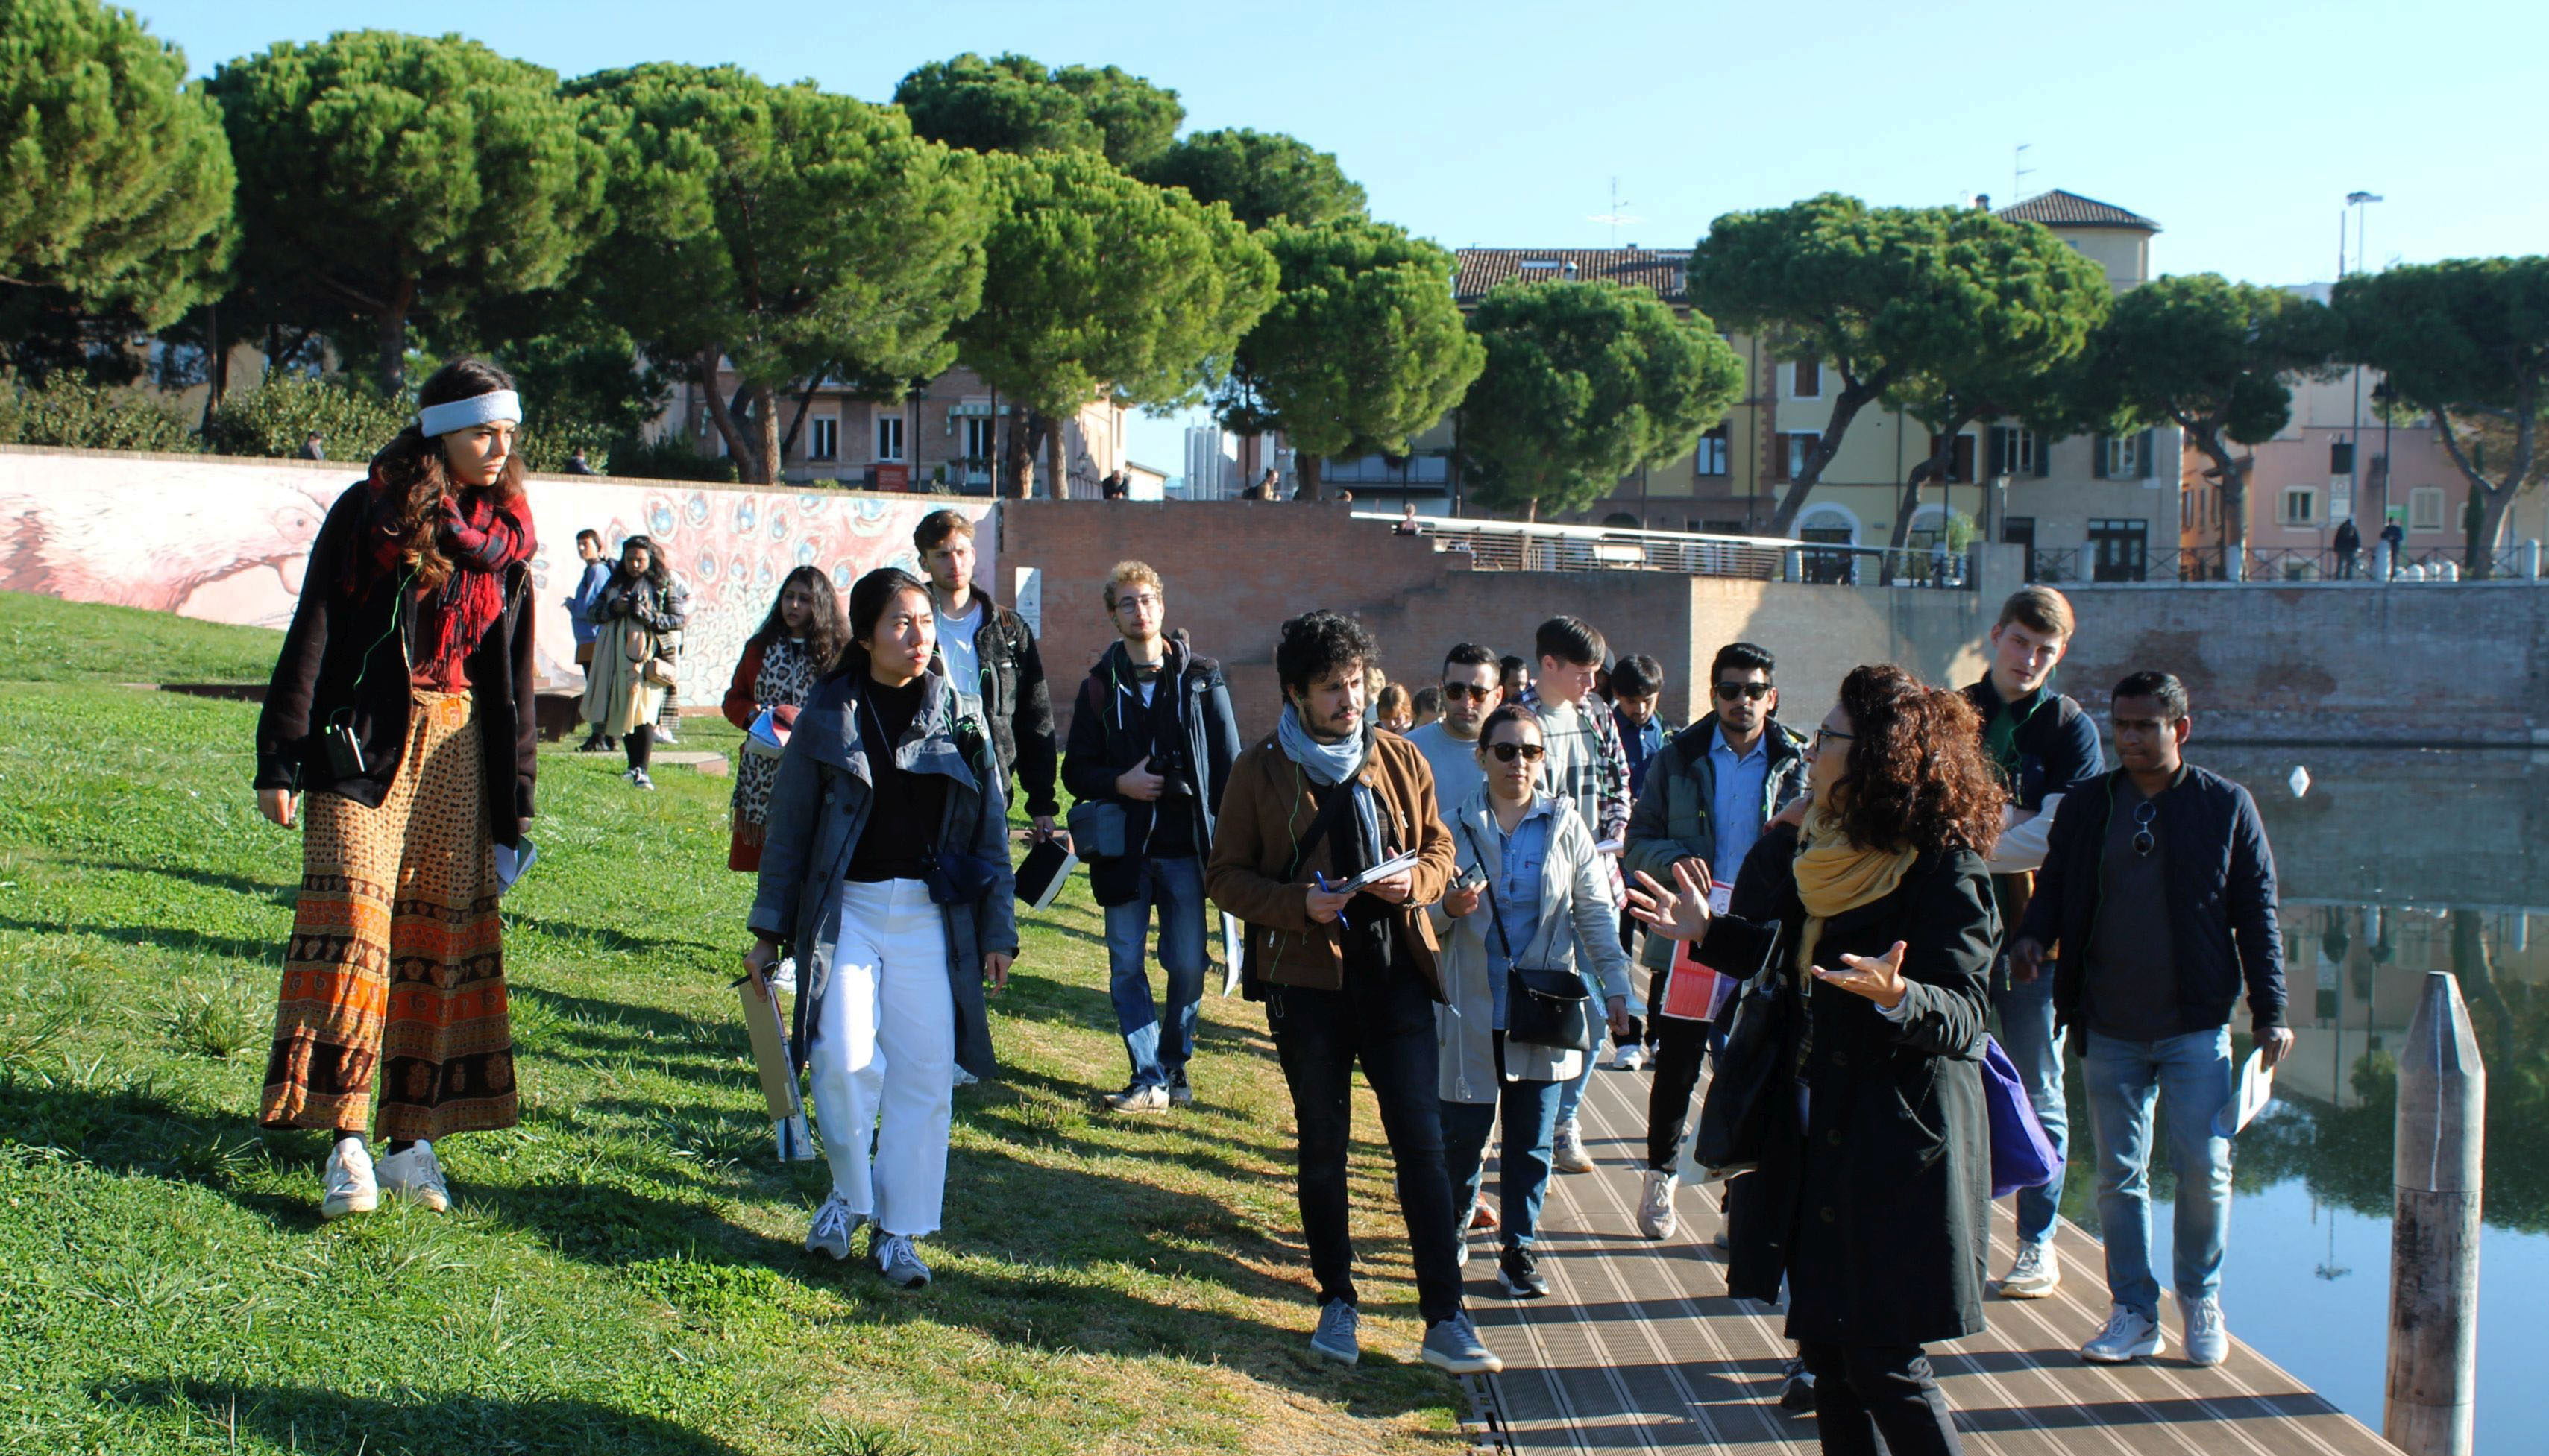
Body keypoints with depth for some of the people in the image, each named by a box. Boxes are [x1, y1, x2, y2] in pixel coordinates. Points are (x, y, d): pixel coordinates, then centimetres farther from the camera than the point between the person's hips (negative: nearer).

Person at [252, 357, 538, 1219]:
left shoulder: (506, 534, 11)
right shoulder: (369, 513, -2)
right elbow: (312, 637, -3)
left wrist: (515, 798, 12)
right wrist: (281, 761, -9)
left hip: (458, 751, 4)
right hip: (364, 743, -4)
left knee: (443, 937, 3)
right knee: (353, 924, -11)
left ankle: (414, 1138, 10)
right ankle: (348, 1145, -11)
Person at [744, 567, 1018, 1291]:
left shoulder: (958, 714, 5)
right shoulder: (827, 715, 2)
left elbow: (990, 826, 9)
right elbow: (789, 826, 7)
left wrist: (998, 931, 6)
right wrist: (768, 931, 5)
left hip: (932, 916, 1)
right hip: (846, 909, -1)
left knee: (924, 1073, -1)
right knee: (846, 1061, -15)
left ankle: (899, 1232, 13)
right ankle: (849, 1192, 12)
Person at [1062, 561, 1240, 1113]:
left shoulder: (1202, 679, 5)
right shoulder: (1100, 686, 8)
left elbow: (1229, 764, 4)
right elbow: (1076, 771, 10)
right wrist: (1120, 783, -10)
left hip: (1186, 848, -1)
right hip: (1124, 847, 1)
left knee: (1188, 965, 2)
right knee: (1127, 966, 0)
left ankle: (1175, 1065, 21)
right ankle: (1150, 1078, 7)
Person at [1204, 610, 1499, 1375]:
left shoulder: (1400, 759, 6)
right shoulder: (1261, 769, -2)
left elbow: (1440, 848, 14)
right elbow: (1226, 875, 1)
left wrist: (1415, 879, -10)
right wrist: (1298, 904, -16)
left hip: (1396, 971, 1)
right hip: (1307, 976, -1)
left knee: (1421, 1140, -3)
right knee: (1323, 1145, 9)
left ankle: (1445, 1320, 0)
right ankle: (1337, 1303, 24)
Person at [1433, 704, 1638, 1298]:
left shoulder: (1565, 826, 3)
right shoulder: (1457, 826, 1)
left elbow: (1595, 913, 4)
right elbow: (1429, 922, 4)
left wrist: (1616, 987, -3)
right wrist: (1449, 908, -19)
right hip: (1474, 1008, -1)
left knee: (1532, 1137, 4)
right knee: (1465, 1130, 3)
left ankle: (1518, 1248, 17)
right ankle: (1455, 1217, 30)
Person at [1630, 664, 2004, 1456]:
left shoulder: (1944, 870, -13)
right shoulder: (1808, 854, 10)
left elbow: (1962, 1016, -18)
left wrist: (1896, 996, -36)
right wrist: (1710, 934, 9)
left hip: (1900, 1146, -8)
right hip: (1813, 1137, 8)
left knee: (1882, 1363, -6)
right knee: (1827, 1351, 13)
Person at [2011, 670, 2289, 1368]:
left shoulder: (2226, 806, 0)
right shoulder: (2087, 805, 6)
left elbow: (2256, 913, 2)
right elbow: (2055, 887, 12)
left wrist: (2268, 1012, -2)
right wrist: (2032, 936, -11)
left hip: (2196, 1027, -2)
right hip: (2108, 1029, 2)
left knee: (2204, 1165, -4)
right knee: (2118, 1173, 5)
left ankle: (2201, 1300, 17)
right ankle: (2134, 1312, 15)